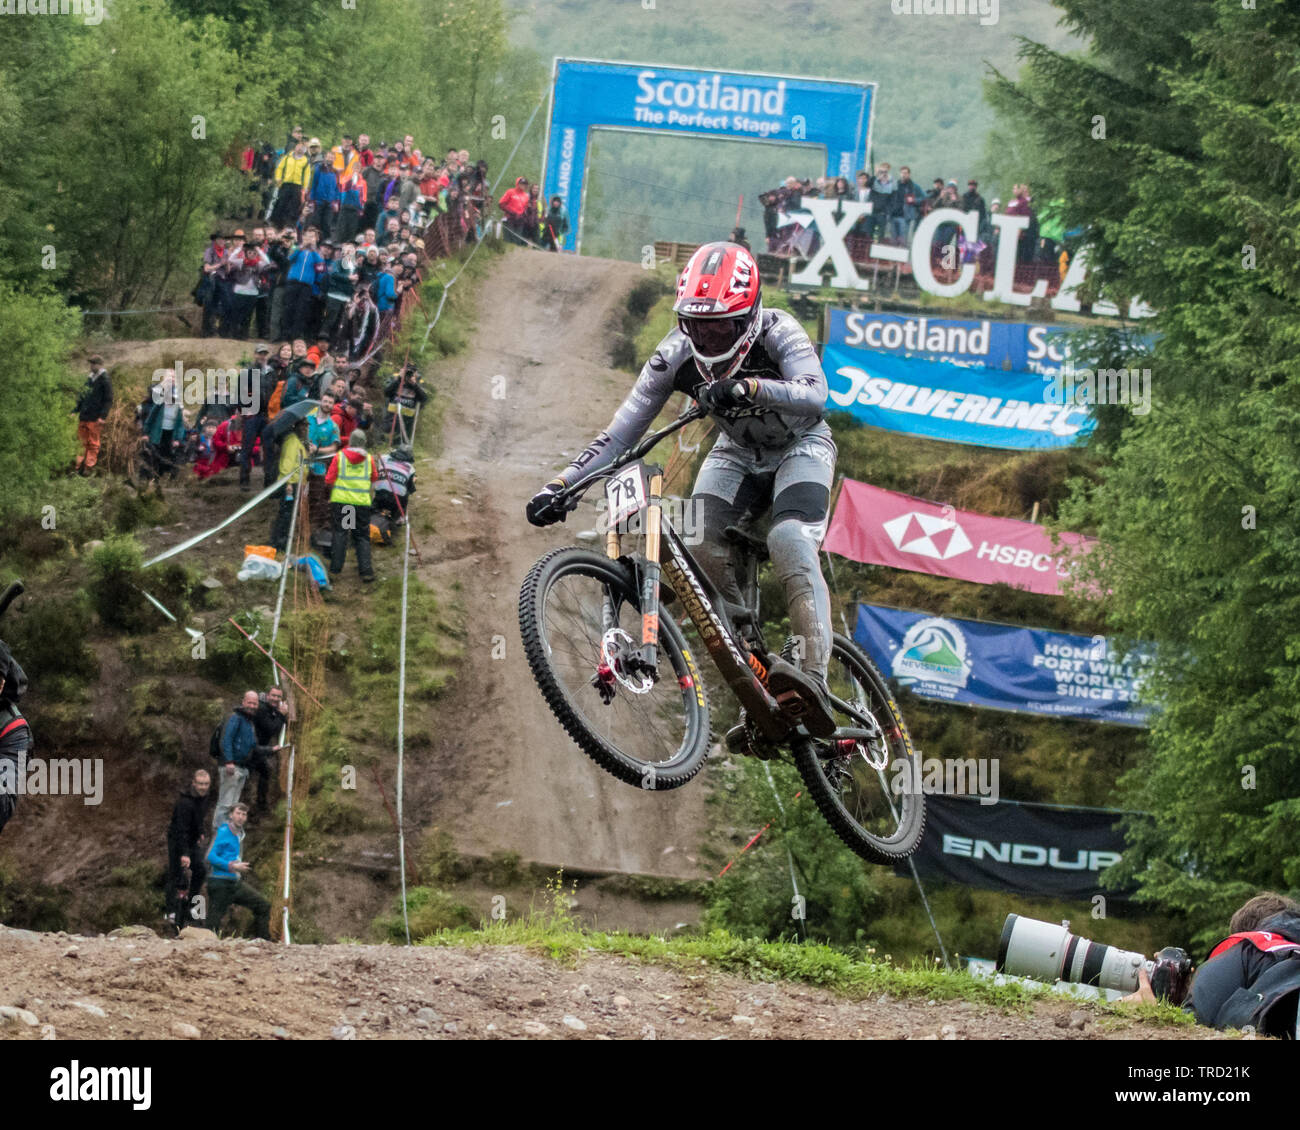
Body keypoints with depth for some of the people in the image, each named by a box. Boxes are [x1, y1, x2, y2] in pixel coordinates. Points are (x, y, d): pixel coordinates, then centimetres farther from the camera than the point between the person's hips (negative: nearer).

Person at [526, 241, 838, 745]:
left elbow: (815, 396, -48)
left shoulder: (777, 332, -30)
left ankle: (814, 683, -44)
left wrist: (748, 387, -65)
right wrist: (560, 485, -33)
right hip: (738, 453, 4)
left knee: (790, 544, -32)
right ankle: (758, 683, -12)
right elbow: (623, 430, -21)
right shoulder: (676, 353, -21)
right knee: (701, 550, -22)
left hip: (799, 447, -4)